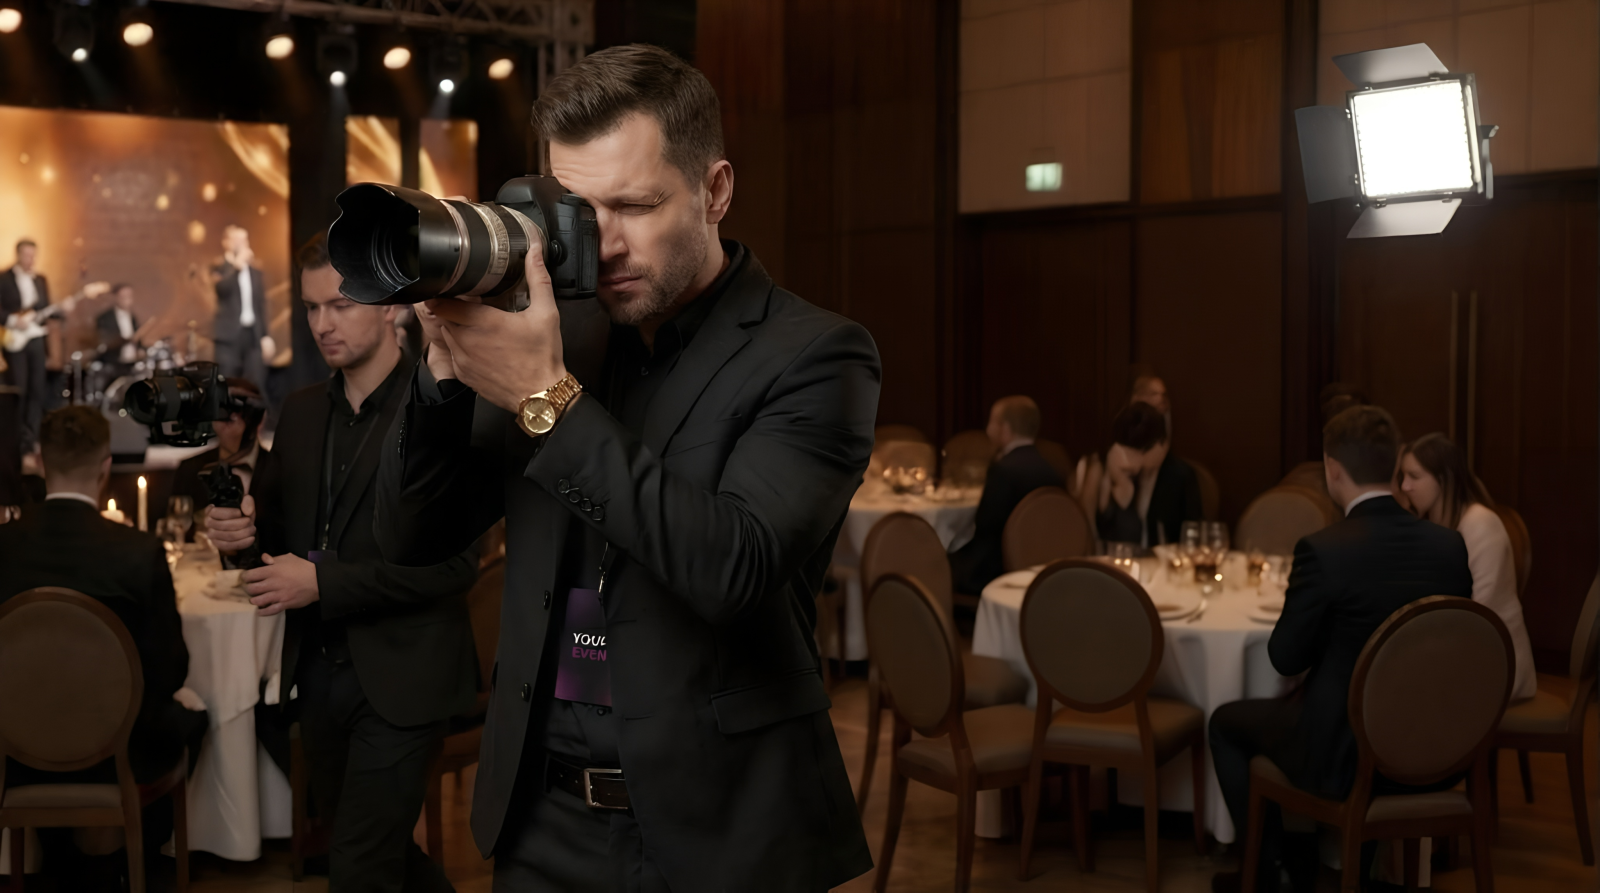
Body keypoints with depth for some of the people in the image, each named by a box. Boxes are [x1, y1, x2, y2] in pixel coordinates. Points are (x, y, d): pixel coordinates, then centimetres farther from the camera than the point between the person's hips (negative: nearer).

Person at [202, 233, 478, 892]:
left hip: (399, 679, -7)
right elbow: (280, 519, 16)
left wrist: (324, 582, -22)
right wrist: (244, 527, -7)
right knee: (352, 832, 21)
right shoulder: (301, 411, 8)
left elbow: (455, 560, -18)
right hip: (318, 669, 7)